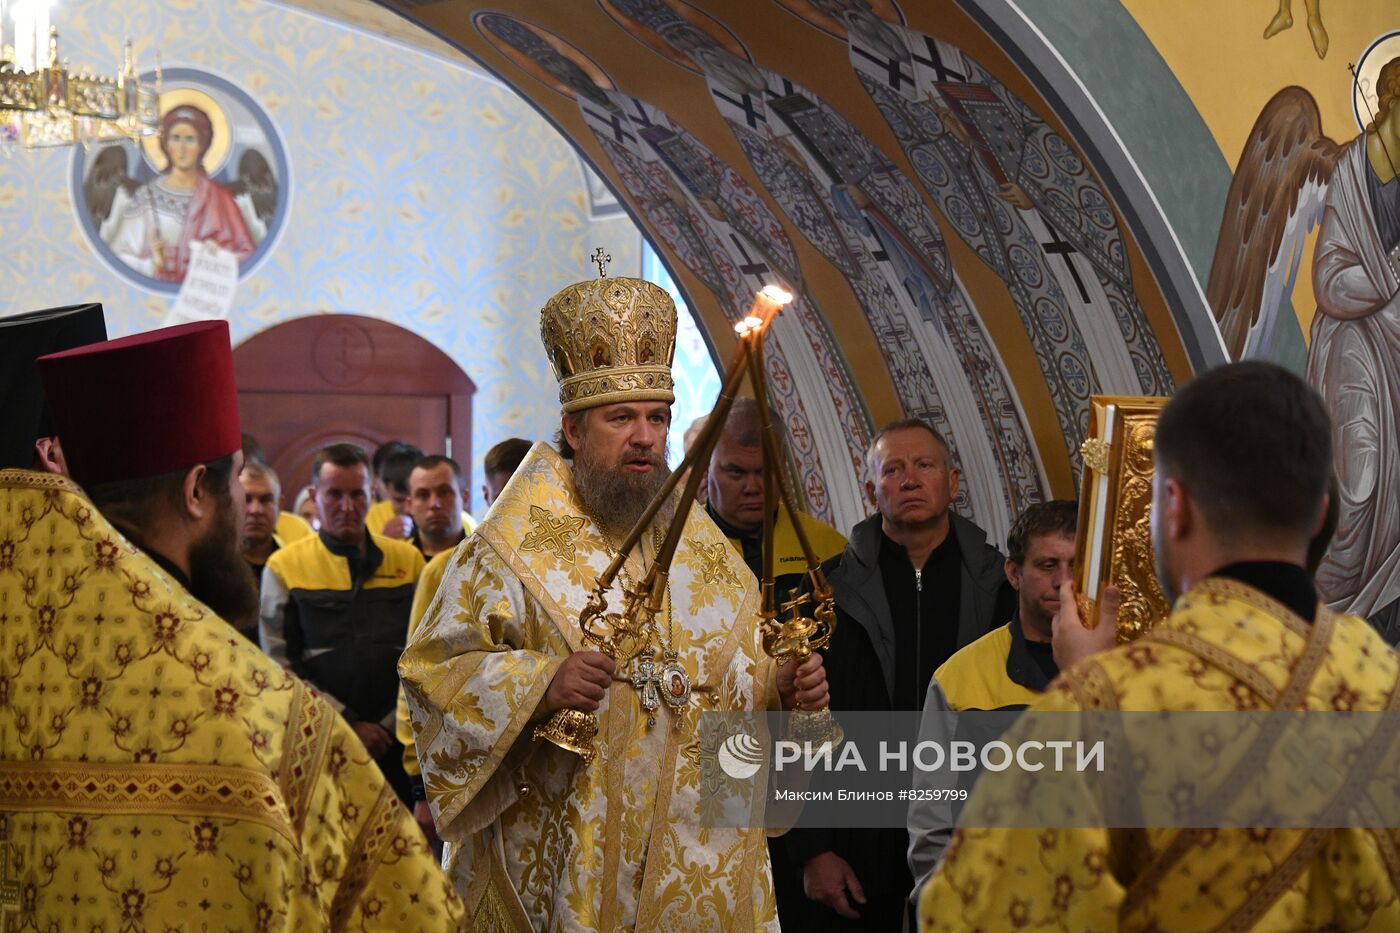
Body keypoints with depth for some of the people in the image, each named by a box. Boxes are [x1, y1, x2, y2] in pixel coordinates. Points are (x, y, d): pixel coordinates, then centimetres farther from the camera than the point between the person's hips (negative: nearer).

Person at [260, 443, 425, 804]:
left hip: (397, 744, 2)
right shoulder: (285, 567, 4)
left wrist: (391, 726, -3)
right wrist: (349, 725, -8)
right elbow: (280, 666, -2)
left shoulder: (408, 560, 10)